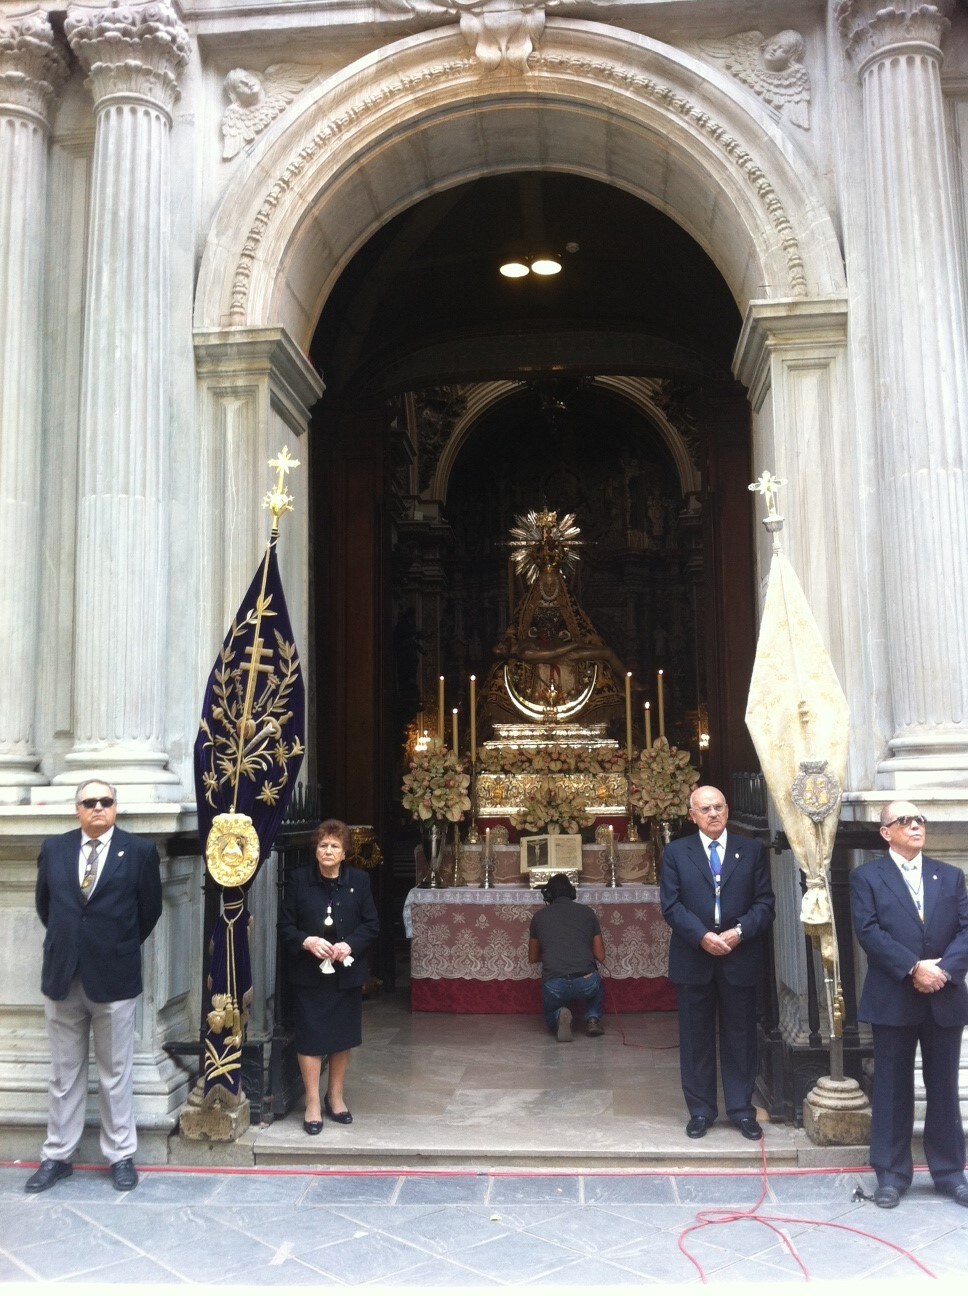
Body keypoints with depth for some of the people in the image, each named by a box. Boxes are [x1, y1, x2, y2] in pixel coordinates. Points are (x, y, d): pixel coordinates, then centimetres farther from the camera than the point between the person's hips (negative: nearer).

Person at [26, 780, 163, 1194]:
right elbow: (44, 903, 15)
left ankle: (121, 1156, 19)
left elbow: (150, 909, 3)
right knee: (64, 1073, 13)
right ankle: (57, 1155, 25)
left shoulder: (140, 850, -4)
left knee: (116, 1074, 8)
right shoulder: (54, 848, 5)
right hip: (62, 976, 3)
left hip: (114, 978, -2)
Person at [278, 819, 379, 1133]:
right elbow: (285, 925, -2)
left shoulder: (359, 880, 0)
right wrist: (307, 942, -19)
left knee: (343, 1037, 12)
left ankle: (335, 1095, 30)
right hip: (309, 974, -2)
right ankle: (312, 1103, 13)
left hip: (347, 973, 2)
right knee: (310, 1037, 0)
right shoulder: (298, 880, -3)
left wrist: (350, 945, -16)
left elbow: (371, 924, 0)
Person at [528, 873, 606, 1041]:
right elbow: (600, 957, 16)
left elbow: (533, 958, 24)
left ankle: (559, 1016, -3)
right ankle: (593, 1018, 11)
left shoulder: (540, 916, 13)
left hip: (554, 986, -1)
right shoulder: (587, 912, 13)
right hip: (586, 983, 1)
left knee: (550, 1013, 32)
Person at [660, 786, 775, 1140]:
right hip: (693, 960, 0)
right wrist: (702, 936, -16)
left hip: (740, 959, 1)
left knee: (740, 1037, 8)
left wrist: (739, 932, -15)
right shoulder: (676, 852, 3)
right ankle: (700, 1110, 19)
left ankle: (742, 1109, 21)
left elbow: (764, 903, 1)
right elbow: (671, 905, -4)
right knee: (695, 1038, 7)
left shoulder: (752, 851, 6)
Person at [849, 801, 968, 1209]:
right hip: (893, 1000, -3)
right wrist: (914, 968, -19)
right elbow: (869, 932, -11)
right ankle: (891, 1174, 15)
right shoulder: (867, 877, 0)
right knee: (893, 1089, 6)